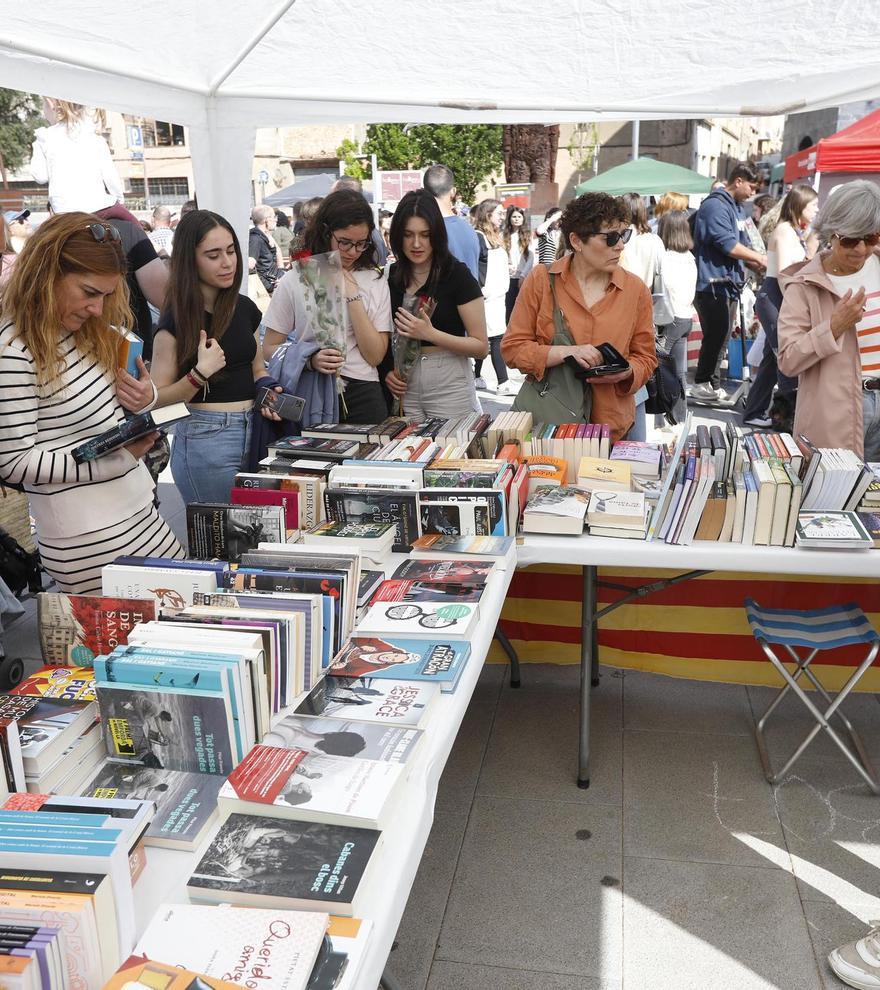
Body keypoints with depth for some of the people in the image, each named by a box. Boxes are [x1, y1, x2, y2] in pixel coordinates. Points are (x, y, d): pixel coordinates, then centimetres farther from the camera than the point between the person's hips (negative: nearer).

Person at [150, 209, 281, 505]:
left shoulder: (245, 308, 8)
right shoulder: (177, 319, -8)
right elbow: (158, 397, -9)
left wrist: (267, 390, 2)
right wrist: (200, 373, -23)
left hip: (253, 432, 6)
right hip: (205, 439, -6)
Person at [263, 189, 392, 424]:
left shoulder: (375, 281, 5)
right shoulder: (295, 282, 0)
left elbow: (375, 356, -4)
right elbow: (270, 348, -1)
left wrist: (352, 296, -9)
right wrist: (310, 360, -19)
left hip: (362, 394, 2)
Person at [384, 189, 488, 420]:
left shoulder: (457, 274, -7)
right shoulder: (392, 276, 6)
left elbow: (481, 346, -9)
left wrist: (430, 333, -20)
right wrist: (387, 371, 1)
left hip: (449, 386, -4)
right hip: (406, 387, 4)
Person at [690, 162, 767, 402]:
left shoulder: (734, 207, 20)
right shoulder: (716, 206, -12)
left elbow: (741, 245, 25)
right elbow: (729, 246, -19)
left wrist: (760, 266, 12)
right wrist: (760, 259, -10)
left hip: (728, 282, 10)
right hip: (713, 282, -10)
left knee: (720, 337, 11)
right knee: (717, 335, -7)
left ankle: (712, 385, 18)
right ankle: (703, 384, 3)